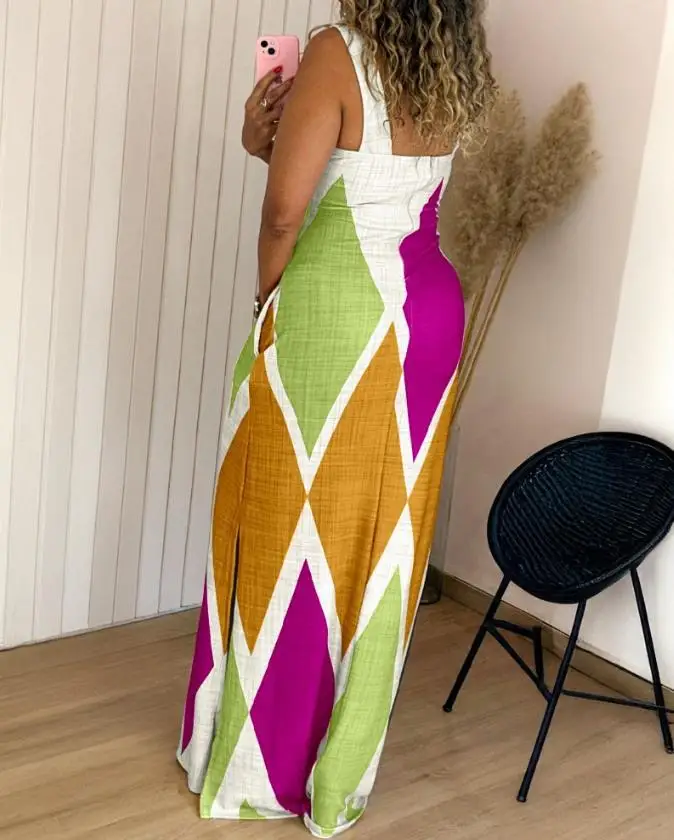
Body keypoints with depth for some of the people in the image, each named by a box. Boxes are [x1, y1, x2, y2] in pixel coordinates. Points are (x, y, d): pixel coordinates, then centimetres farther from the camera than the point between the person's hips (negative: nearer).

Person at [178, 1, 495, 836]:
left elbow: (285, 211, -15)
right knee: (380, 532, 12)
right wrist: (271, 142, 6)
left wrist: (268, 302, 1)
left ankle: (255, 760, 21)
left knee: (291, 523, 6)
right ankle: (339, 772, 26)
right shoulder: (456, 75, 10)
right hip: (426, 313, 7)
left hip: (335, 316, -6)